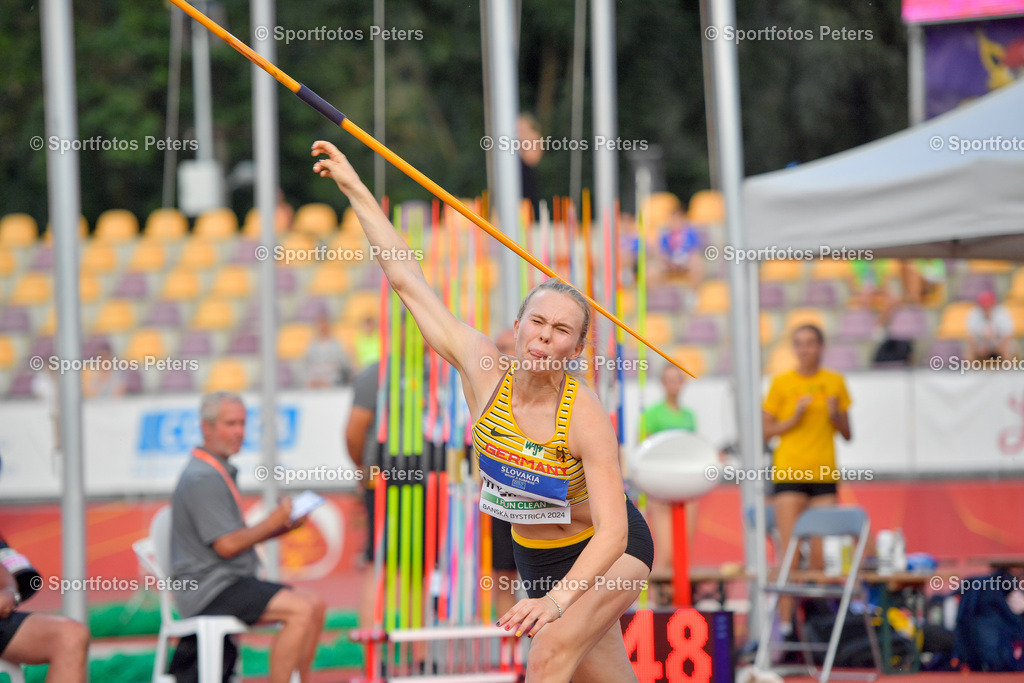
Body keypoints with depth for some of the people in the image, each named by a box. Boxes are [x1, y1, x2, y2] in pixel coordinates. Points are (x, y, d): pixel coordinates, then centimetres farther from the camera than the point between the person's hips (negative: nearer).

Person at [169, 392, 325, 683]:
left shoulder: (221, 473, 20)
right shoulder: (203, 479, -15)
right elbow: (227, 545, -20)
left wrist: (283, 527, 7)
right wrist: (271, 523, -7)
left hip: (231, 583, 11)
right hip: (209, 590, -11)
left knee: (314, 605, 3)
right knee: (301, 610, -22)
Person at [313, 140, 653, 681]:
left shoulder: (586, 418, -28)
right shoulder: (483, 369, -15)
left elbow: (612, 533, -32)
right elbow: (407, 279, -12)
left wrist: (556, 601, -47)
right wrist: (355, 189, -13)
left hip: (612, 554, -5)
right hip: (533, 556, 5)